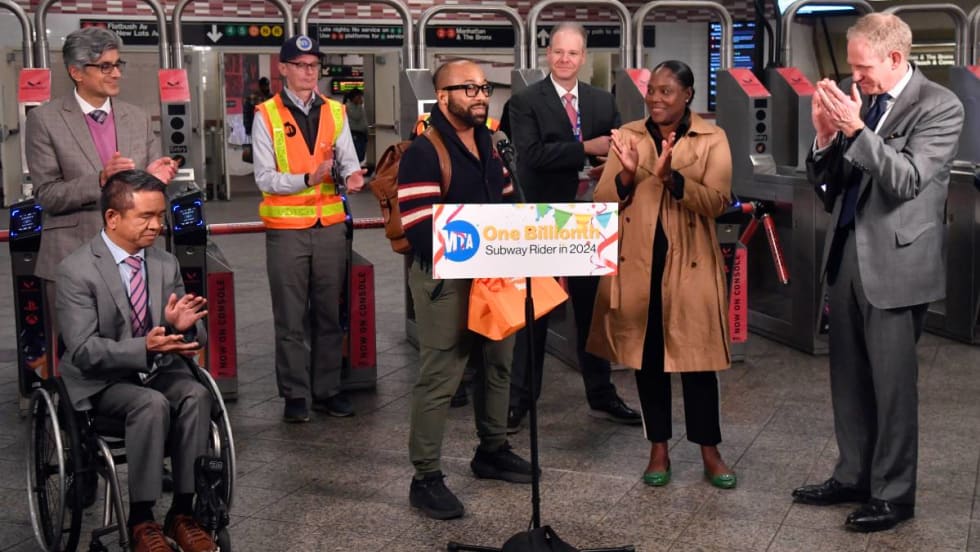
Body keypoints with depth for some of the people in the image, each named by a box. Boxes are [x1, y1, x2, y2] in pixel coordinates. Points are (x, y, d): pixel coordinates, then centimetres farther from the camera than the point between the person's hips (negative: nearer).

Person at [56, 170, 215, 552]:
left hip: (161, 370, 5)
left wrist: (183, 326, -21)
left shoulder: (166, 264, 5)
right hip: (103, 380, -4)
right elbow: (82, 350, -18)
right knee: (152, 405, -33)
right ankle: (141, 521, -19)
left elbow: (192, 335, 6)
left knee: (196, 396, -27)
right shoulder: (76, 270, -12)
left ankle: (183, 513, -18)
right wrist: (145, 348, -34)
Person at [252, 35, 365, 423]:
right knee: (290, 318, 3)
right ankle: (295, 395, 12)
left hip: (330, 225, 4)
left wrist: (352, 176, -20)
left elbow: (349, 161, 3)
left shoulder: (335, 112, 8)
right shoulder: (266, 116, -4)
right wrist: (309, 179, -23)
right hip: (286, 228, -4)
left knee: (330, 314, 10)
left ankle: (326, 390, 20)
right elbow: (265, 178, -9)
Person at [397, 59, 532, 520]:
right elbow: (420, 231, -22)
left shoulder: (489, 144, 11)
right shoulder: (424, 152, -16)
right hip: (446, 278, -8)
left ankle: (492, 451, 35)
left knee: (498, 363, 18)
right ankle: (425, 477, 5)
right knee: (439, 376, -4)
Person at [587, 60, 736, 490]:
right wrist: (626, 175, -18)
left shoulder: (712, 139, 0)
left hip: (690, 265, -2)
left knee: (695, 357, 3)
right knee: (647, 357, 9)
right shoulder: (628, 135, 6)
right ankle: (658, 449, 22)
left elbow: (715, 202, -13)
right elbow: (601, 201, 1)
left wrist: (671, 176, -26)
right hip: (637, 264, 3)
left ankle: (710, 451, 17)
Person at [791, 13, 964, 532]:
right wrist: (826, 137, -9)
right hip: (846, 254, 6)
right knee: (848, 378, 14)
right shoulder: (853, 99, 6)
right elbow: (825, 185, 9)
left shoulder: (939, 107, -9)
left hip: (895, 261, -6)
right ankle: (853, 476, 29)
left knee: (892, 382, 1)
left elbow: (907, 181, -19)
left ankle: (894, 494, 14)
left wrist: (856, 130, -26)